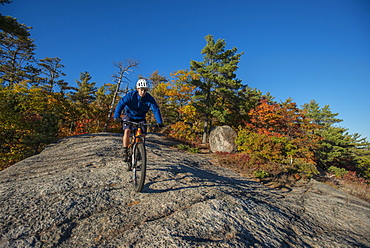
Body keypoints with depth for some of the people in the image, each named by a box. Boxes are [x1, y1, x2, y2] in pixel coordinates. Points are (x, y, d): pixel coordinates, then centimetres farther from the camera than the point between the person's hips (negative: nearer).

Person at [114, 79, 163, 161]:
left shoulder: (150, 98, -19)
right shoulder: (131, 95, -22)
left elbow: (156, 110, -23)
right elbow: (121, 104, -28)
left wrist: (159, 122, -36)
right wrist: (117, 116, -43)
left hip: (141, 118, 2)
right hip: (129, 116, -1)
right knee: (127, 131, -23)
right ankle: (125, 152, -10)